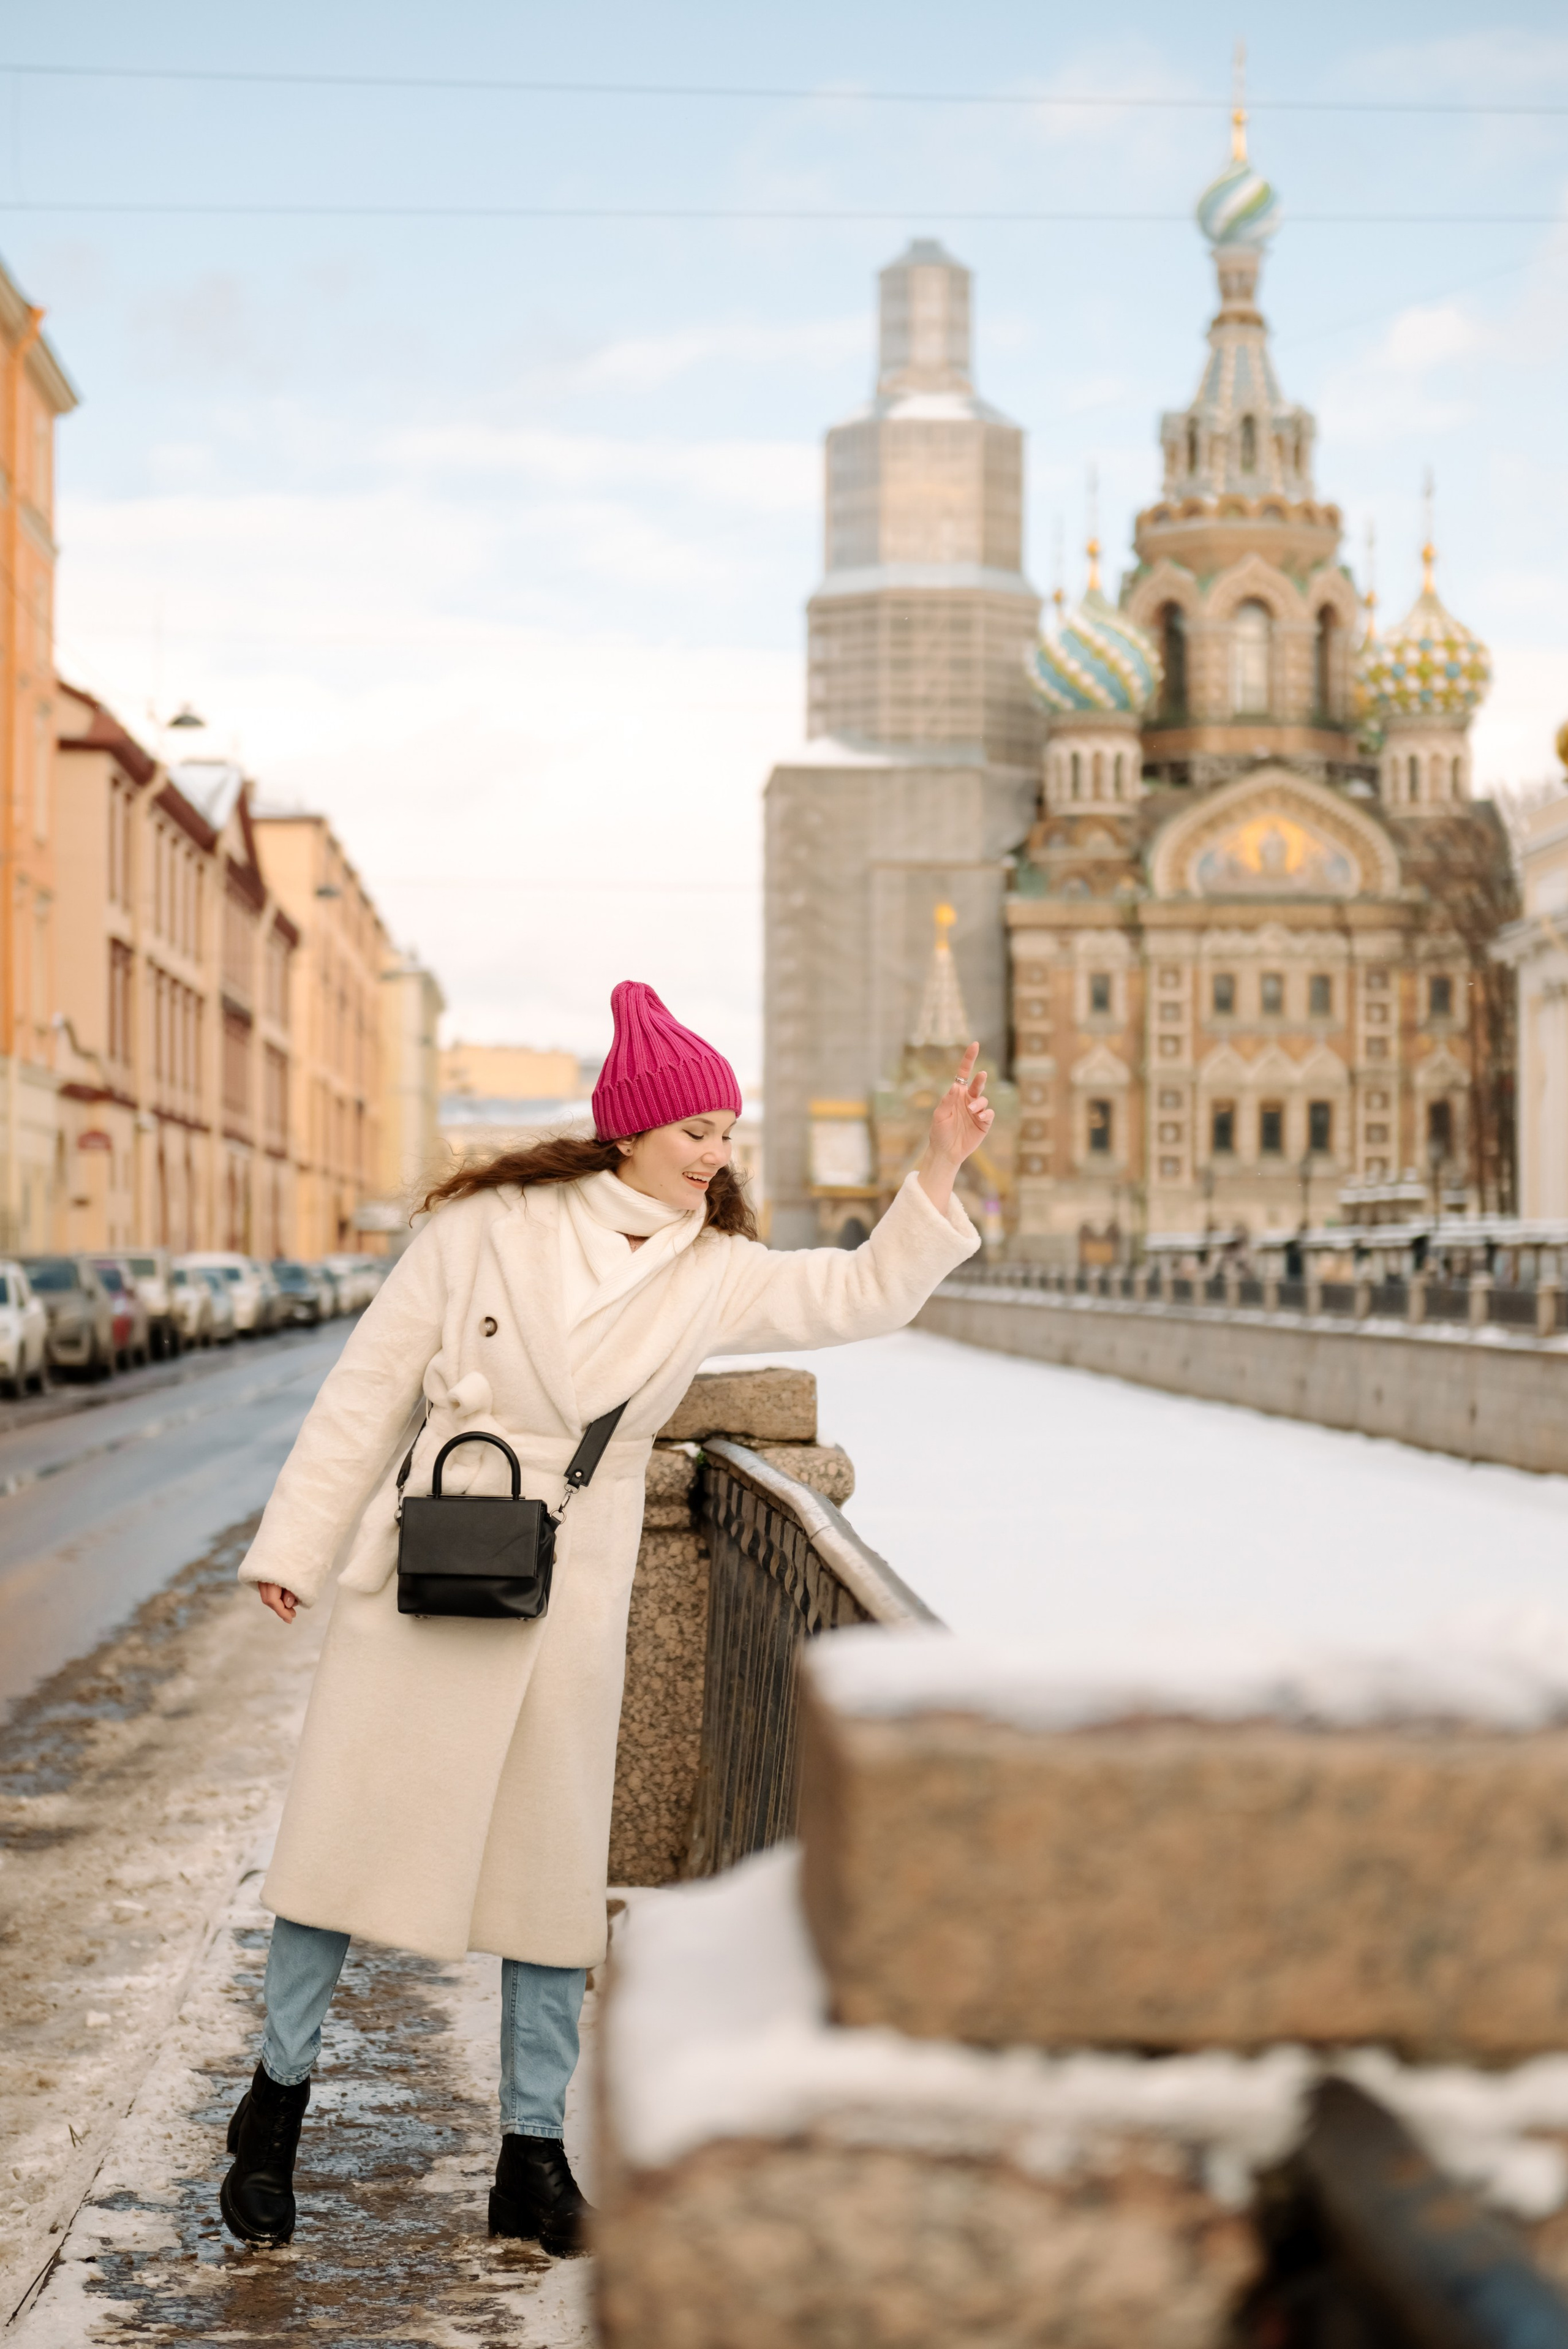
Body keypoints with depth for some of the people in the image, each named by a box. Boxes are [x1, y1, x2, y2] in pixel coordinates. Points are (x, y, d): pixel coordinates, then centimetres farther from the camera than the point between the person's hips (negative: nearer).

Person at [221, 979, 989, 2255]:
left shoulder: (711, 1275, 4)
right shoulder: (488, 1226, -4)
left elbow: (870, 1292, 6)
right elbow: (372, 1385, 0)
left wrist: (941, 1170, -7)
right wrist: (298, 1543, 1)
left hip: (571, 1598, 2)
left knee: (554, 1864, 5)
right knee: (352, 1827, 4)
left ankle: (534, 2153, 15)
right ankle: (279, 2093, 23)